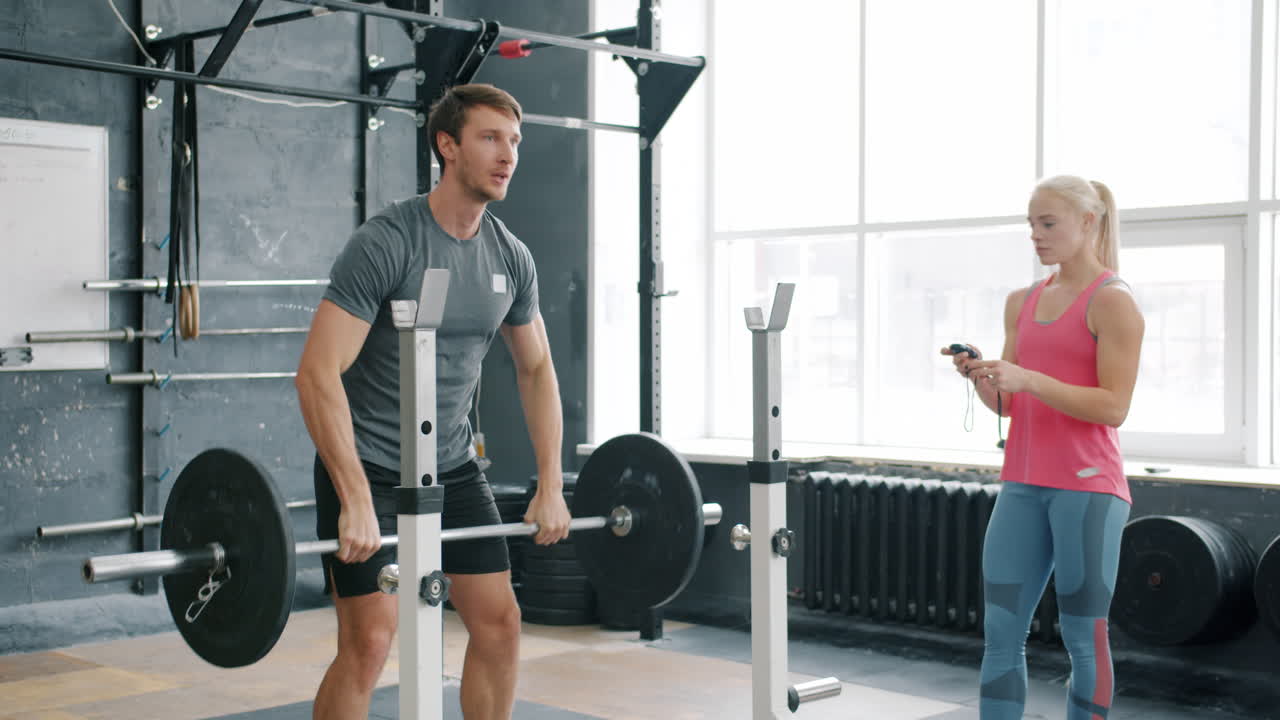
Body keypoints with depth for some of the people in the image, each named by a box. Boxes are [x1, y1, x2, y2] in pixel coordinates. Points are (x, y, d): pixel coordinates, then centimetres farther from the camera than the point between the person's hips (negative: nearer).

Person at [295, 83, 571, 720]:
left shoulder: (511, 258, 1)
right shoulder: (384, 244, -20)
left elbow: (537, 370, 13)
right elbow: (318, 373, -25)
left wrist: (551, 487, 6)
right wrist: (356, 501, -30)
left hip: (452, 465, 7)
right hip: (368, 468, -7)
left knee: (499, 623, 6)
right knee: (370, 640, -10)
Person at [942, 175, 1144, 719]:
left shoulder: (1112, 302, -6)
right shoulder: (1022, 302, 14)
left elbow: (1113, 408, -13)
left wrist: (1025, 377, -21)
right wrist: (979, 376, -6)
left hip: (1087, 488, -6)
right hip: (1022, 485, 6)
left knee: (1083, 637, 1)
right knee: (1001, 632, 4)